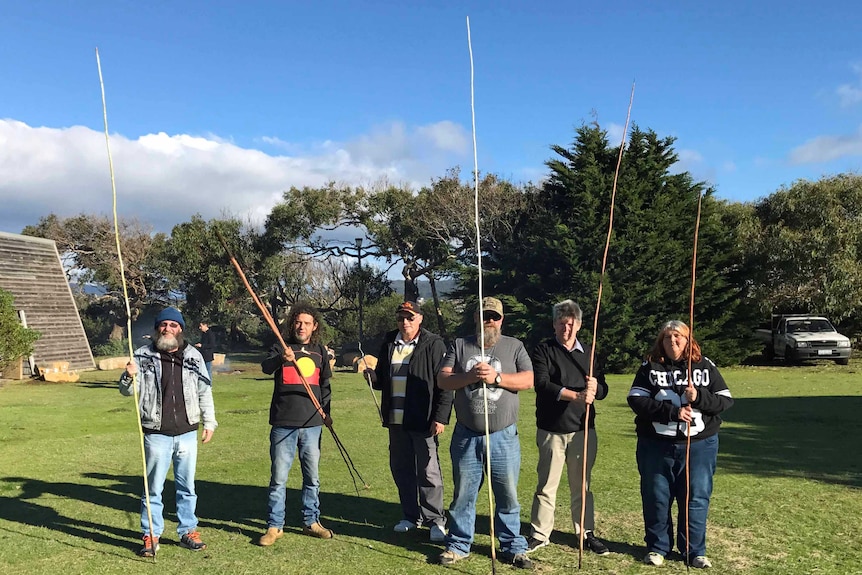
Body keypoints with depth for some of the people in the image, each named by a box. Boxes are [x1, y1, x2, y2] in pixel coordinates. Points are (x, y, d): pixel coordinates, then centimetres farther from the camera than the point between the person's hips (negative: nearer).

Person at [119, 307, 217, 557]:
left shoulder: (193, 356, 4)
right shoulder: (144, 356, -1)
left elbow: (205, 392, 10)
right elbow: (127, 391, -1)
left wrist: (209, 422, 7)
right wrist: (129, 377, -22)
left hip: (187, 433, 2)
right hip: (156, 435, -2)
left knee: (187, 486, 12)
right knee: (153, 487, 7)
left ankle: (188, 531, 25)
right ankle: (151, 535, 19)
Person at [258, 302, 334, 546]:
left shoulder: (320, 351, 10)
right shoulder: (281, 348, 0)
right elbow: (266, 367, -20)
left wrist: (325, 411, 8)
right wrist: (281, 358, -40)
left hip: (312, 425, 3)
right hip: (283, 424, -3)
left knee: (312, 477, 11)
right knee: (278, 477, 2)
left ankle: (311, 521, 24)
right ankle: (274, 526, 12)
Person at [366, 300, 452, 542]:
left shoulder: (433, 344, -7)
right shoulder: (389, 345, 11)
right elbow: (381, 381, 18)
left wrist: (441, 417, -15)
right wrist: (371, 373, -5)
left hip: (423, 422, -6)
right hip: (396, 421, 6)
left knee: (428, 472, 0)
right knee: (401, 469, 14)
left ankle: (435, 520, 13)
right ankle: (411, 516, 29)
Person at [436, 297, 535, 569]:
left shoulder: (514, 346, 6)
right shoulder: (459, 345, 6)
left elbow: (528, 380, -5)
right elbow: (442, 380, -2)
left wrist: (497, 377, -18)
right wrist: (470, 376, -19)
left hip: (504, 436, 0)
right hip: (466, 436, 1)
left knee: (508, 496, 6)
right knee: (463, 494, 10)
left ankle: (513, 548, 19)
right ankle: (458, 545, 24)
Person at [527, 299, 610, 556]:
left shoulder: (588, 353, 12)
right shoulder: (543, 351, -1)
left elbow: (603, 389, 9)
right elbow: (542, 384, -15)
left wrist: (595, 387, -15)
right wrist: (575, 395, -27)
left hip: (583, 429, 3)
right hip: (552, 429, -3)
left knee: (582, 485, 11)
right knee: (547, 484, 3)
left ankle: (586, 533, 23)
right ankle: (539, 534, 15)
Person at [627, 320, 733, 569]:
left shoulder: (706, 367, 4)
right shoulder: (650, 367, 0)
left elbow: (725, 400, 0)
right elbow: (636, 400, -11)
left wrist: (698, 397, -19)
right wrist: (672, 412, -20)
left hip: (699, 445, 1)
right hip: (656, 445, 0)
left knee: (696, 498, 6)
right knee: (656, 498, 8)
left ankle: (695, 551, 22)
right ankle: (657, 547, 24)